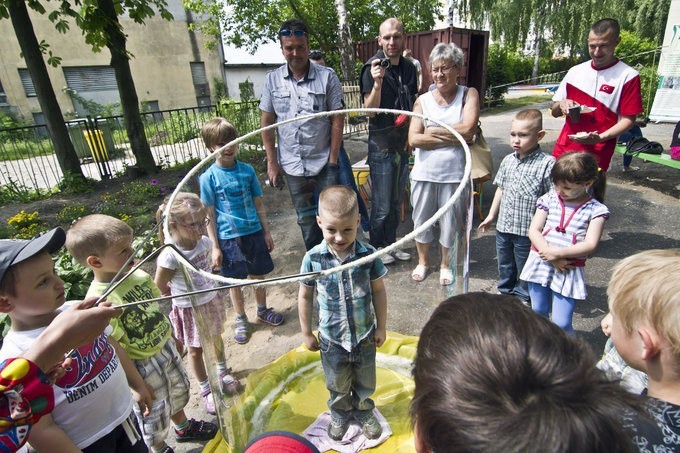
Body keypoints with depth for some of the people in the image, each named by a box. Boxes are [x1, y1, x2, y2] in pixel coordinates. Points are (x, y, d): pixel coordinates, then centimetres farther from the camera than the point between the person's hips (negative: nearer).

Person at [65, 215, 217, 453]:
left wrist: (173, 339, 14)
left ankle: (184, 427, 58)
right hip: (142, 366, -7)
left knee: (178, 391, 29)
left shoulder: (138, 273, -10)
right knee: (153, 413, 17)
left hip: (166, 348, 7)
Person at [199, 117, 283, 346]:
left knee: (258, 275, 16)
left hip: (254, 232, 3)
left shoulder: (247, 170, 0)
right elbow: (209, 216, -5)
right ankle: (241, 319, 33)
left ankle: (263, 310, 39)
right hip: (228, 237, -2)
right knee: (235, 282, 12)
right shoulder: (209, 177, -7)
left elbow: (258, 203, 7)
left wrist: (266, 232, 8)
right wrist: (215, 247, -7)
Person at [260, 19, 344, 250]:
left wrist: (332, 161, -9)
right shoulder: (272, 79, 3)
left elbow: (337, 120, -5)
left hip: (324, 163, -2)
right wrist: (272, 161, 3)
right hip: (292, 166, 3)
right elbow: (266, 122, 7)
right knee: (306, 218, 15)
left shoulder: (327, 77, -4)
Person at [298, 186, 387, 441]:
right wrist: (307, 333, 0)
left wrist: (381, 327, 1)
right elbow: (305, 297, -6)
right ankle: (340, 414, 54)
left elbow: (378, 291, -5)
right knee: (338, 386, 24)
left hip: (365, 336, 1)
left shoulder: (368, 254, -18)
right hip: (332, 339, 0)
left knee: (365, 383, 24)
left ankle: (363, 411, 54)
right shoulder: (313, 259, -19)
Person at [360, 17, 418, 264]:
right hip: (381, 144, -6)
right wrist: (377, 83, -31)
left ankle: (391, 242, 30)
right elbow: (370, 110, -16)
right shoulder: (372, 67, -10)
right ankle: (377, 247, 19)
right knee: (382, 205, 0)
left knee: (397, 201, 15)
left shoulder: (409, 67, 7)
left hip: (403, 143, 6)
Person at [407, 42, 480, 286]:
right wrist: (452, 137, -14)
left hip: (454, 173, -1)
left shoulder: (468, 94, 1)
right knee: (421, 219, 13)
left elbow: (468, 130, -15)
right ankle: (422, 261, 37)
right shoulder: (423, 100, 3)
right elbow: (413, 139, -10)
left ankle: (445, 265, 35)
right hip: (424, 172, 1)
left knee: (450, 222, 11)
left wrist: (433, 131, -9)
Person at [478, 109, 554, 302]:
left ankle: (523, 297, 36)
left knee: (525, 268, 15)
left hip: (528, 230, -5)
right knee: (505, 265, 23)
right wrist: (491, 216, 17)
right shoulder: (508, 160, 2)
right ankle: (505, 292, 44)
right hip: (503, 228, 6)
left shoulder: (547, 163, -16)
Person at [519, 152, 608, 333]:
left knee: (561, 323, -3)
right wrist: (550, 255, -15)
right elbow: (533, 230, -4)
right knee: (538, 312, 16)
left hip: (569, 269, -2)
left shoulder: (595, 209, -3)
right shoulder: (549, 199, 2)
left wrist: (557, 253, -19)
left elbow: (590, 245, -11)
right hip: (540, 262, 3)